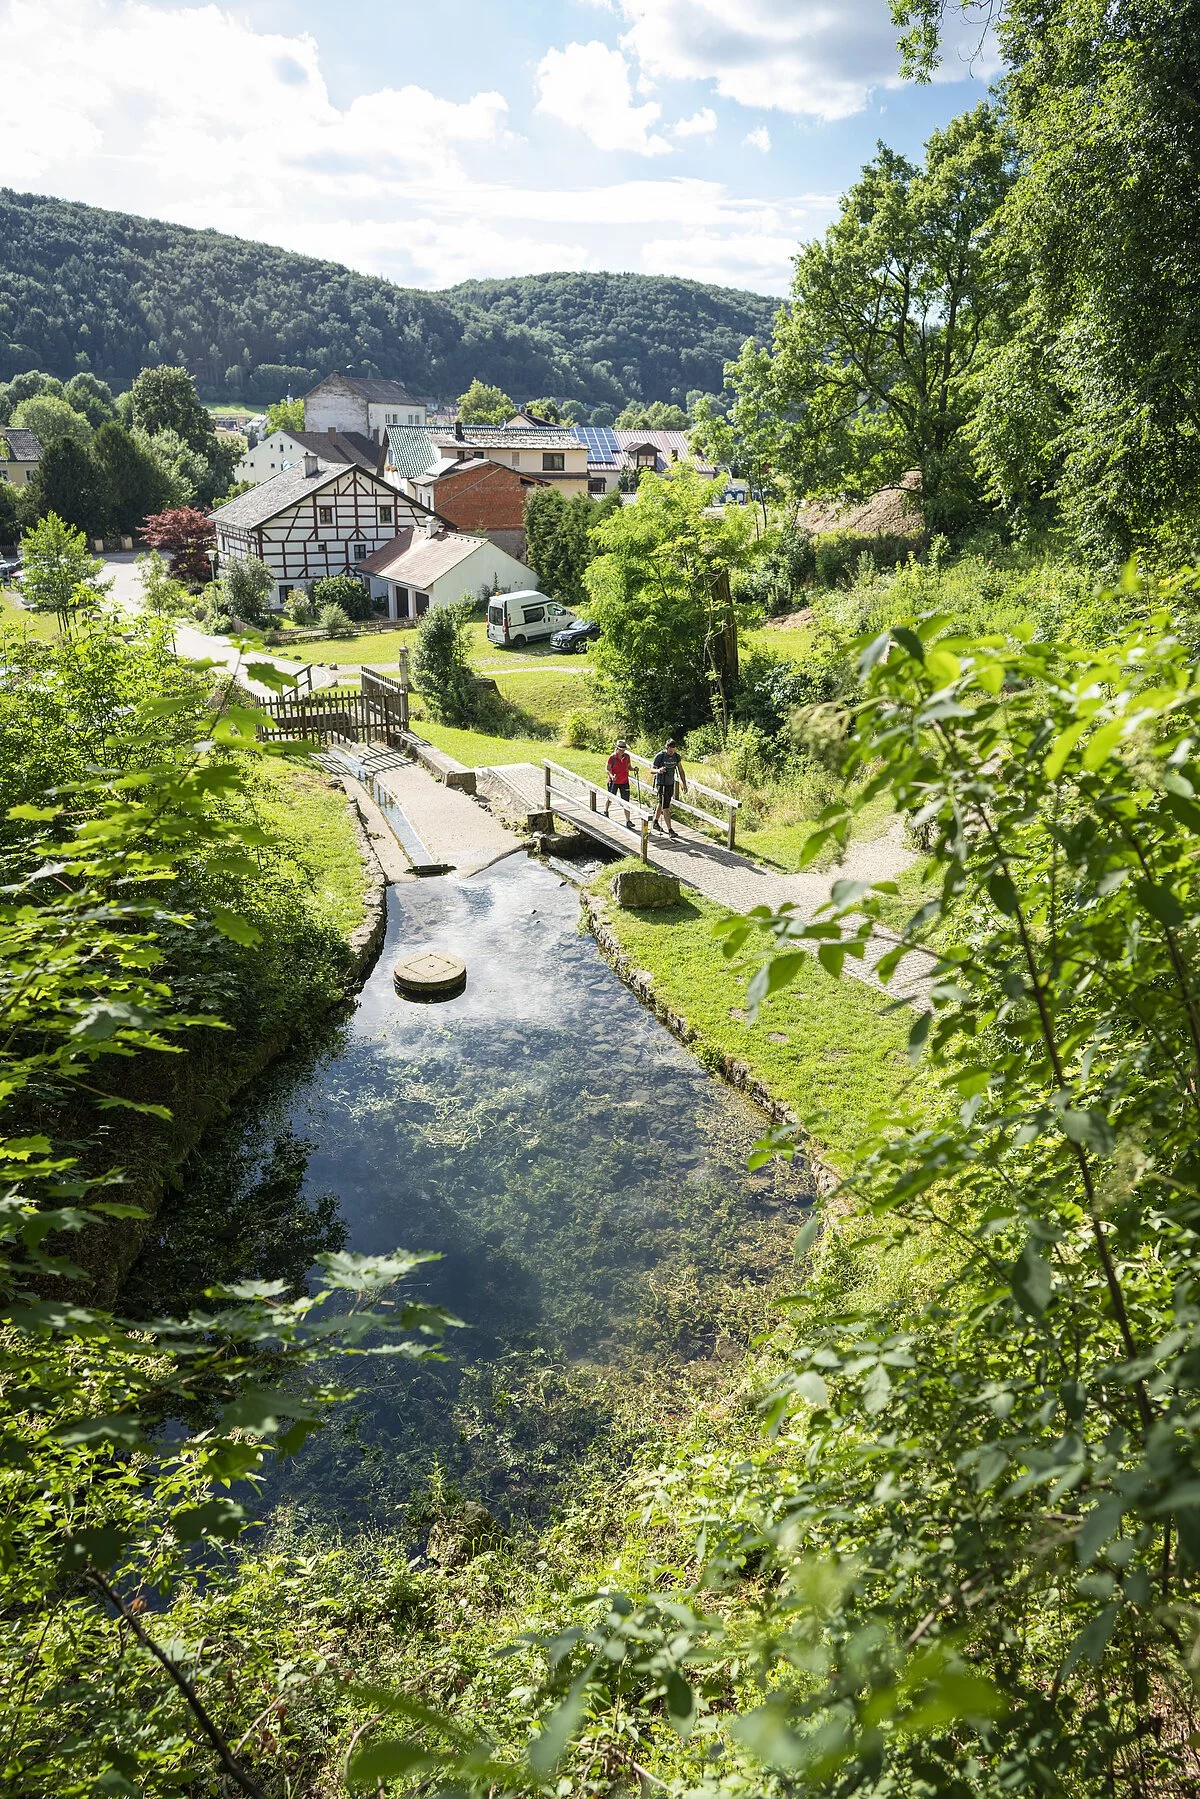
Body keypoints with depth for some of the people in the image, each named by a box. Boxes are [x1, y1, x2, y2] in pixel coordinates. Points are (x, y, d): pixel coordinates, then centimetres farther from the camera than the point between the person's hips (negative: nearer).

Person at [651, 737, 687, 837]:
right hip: (661, 784, -6)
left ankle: (655, 823, 37)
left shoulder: (677, 756, -1)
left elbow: (680, 771, 7)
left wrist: (684, 784, 5)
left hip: (671, 784, 6)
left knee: (662, 804, 20)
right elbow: (652, 769, -11)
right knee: (666, 807, -11)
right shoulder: (660, 756, -15)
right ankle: (670, 830, -13)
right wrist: (658, 770, -34)